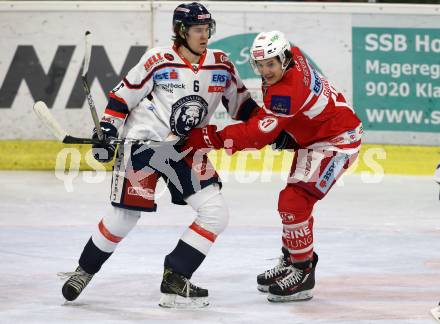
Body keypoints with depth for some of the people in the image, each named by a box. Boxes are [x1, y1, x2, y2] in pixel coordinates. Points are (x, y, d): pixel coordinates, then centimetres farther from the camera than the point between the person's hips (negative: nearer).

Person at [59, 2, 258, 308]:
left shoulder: (221, 64, 1)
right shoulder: (158, 60, -11)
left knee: (215, 213, -8)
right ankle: (85, 271, 24)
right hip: (141, 144, -5)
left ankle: (175, 282, -3)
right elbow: (123, 96, -5)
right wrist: (106, 131, -12)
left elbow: (241, 103, 12)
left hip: (187, 151, 5)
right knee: (123, 218, -1)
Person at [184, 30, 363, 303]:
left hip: (337, 141, -11)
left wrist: (208, 138, -38)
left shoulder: (288, 91, -33)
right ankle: (292, 260, 36)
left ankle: (303, 274, -9)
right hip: (313, 136, 11)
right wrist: (281, 131, 7)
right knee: (297, 197, 21)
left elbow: (257, 134, -35)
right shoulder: (291, 57, -5)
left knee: (294, 201, -17)